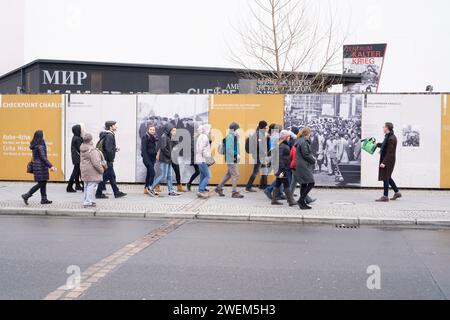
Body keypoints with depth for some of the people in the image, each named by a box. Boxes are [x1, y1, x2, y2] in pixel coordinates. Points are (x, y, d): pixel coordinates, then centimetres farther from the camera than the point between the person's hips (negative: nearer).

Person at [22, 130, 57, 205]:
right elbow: (43, 157, -21)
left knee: (43, 182, 12)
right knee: (41, 183, -4)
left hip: (36, 165, 9)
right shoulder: (40, 146, -17)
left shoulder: (34, 145, 11)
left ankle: (44, 199, 16)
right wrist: (50, 166, -23)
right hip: (40, 166, -9)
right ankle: (26, 196, -3)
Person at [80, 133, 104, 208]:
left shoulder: (82, 150, 7)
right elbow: (96, 163, -23)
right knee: (91, 186, -4)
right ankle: (88, 203, -3)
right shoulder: (92, 150, -21)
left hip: (84, 171, 9)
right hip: (92, 172, -9)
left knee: (86, 186, 19)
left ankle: (86, 201, 29)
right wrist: (101, 170, -10)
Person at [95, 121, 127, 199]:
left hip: (107, 160, 11)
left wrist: (115, 149, 9)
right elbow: (108, 149, -24)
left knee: (112, 176, 14)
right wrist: (111, 159, -18)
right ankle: (99, 194, 7)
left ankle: (117, 192, 22)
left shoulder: (109, 135, 13)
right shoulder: (109, 136, -18)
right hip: (107, 160, -11)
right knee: (105, 177, -2)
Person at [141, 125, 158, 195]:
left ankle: (146, 189, 16)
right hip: (147, 157, -7)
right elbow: (144, 149, -15)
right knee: (152, 172, -15)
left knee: (149, 173, 10)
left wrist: (155, 157, 9)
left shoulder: (155, 138, 11)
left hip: (153, 158, 7)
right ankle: (149, 188, -11)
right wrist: (146, 160, -20)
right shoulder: (145, 137, -10)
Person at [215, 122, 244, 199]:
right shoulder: (230, 137, -16)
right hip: (231, 159, -11)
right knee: (235, 175, -6)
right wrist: (236, 155, -22)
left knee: (229, 174, 18)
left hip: (234, 159, 11)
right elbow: (229, 149, -23)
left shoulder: (234, 137, 15)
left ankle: (219, 188, 26)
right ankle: (235, 192, 0)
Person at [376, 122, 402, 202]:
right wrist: (377, 144, 37)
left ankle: (385, 197, 3)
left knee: (385, 177, -3)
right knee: (388, 177, 18)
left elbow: (390, 152, -23)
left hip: (388, 161, -10)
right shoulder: (388, 136, 10)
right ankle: (397, 192, 27)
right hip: (386, 160, 10)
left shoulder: (391, 138, -21)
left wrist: (384, 162, -24)